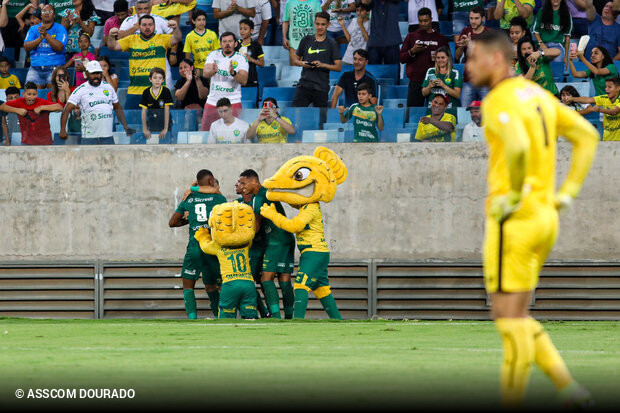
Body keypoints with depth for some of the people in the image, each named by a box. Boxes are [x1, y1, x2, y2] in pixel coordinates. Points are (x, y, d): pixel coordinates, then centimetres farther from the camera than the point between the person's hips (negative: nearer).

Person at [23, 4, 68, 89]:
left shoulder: (60, 29, 5)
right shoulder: (33, 29, 14)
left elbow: (60, 47, -10)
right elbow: (26, 47, 1)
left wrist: (46, 35, -16)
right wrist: (40, 38, -13)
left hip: (54, 67, -3)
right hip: (35, 68, 3)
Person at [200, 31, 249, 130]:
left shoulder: (241, 59, -1)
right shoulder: (213, 55, 5)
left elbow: (244, 81, -12)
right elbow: (205, 73, -8)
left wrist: (233, 73, -32)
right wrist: (213, 71, -32)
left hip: (233, 103, -2)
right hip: (212, 102, 2)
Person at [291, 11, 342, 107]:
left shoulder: (332, 44, 2)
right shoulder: (306, 40, 9)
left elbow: (338, 67, -1)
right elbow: (296, 60, 16)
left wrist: (323, 65, -17)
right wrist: (302, 63, -6)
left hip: (321, 88, -2)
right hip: (304, 84, 2)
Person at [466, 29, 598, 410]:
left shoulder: (499, 101, -14)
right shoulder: (537, 94, 15)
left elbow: (518, 146, -34)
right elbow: (587, 136, 18)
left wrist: (514, 196, -19)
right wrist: (566, 193, 13)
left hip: (515, 221, -9)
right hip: (544, 219, 9)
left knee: (510, 318, -4)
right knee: (513, 317, 15)